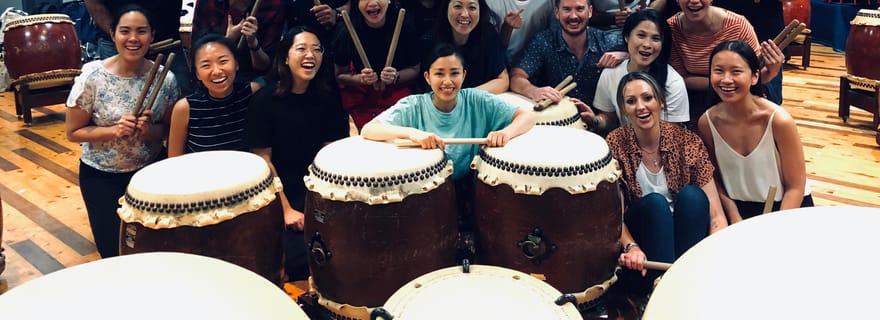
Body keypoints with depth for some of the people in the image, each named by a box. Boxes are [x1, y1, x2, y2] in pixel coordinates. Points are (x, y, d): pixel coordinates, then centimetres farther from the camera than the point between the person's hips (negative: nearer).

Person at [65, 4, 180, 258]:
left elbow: (170, 129, 0)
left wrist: (150, 131, -21)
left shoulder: (164, 78, -12)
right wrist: (114, 130, -25)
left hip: (150, 171, 2)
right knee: (114, 250, 5)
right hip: (101, 175, -2)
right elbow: (73, 132, -9)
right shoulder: (93, 76, -16)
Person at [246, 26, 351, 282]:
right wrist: (286, 210, -14)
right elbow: (263, 160, -7)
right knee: (299, 258, -22)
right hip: (280, 196, -3)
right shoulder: (265, 100, -6)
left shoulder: (328, 98, 5)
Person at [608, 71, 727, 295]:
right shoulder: (615, 145, -8)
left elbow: (715, 213, -11)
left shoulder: (687, 142, -7)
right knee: (654, 203, -28)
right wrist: (631, 246, -30)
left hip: (685, 235, 1)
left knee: (691, 195, -25)